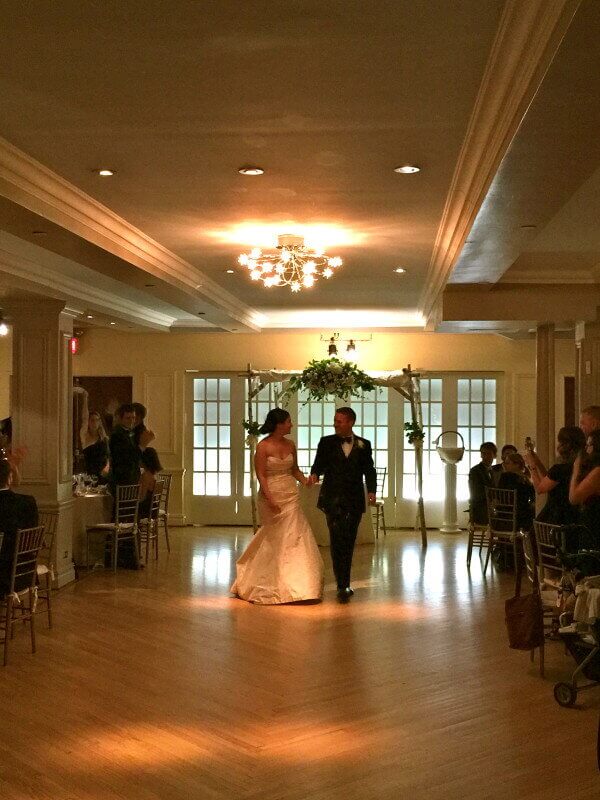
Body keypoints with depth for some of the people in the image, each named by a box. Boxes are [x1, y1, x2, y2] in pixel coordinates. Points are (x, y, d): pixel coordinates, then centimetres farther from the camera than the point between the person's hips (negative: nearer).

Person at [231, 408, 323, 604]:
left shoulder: (290, 445, 6)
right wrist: (271, 500, -20)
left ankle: (296, 585, 11)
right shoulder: (263, 446, -10)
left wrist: (306, 481, -5)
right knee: (275, 540, 4)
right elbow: (261, 475, -12)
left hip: (291, 496, 5)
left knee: (294, 537, 1)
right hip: (271, 495, -5)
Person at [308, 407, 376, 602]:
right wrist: (314, 474, -19)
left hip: (354, 500, 2)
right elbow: (318, 465, 3)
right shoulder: (327, 443, 7)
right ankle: (343, 586, -10)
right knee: (337, 540, -10)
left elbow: (369, 470, 6)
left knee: (348, 542, 7)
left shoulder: (364, 445, 9)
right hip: (333, 498, -1)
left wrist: (372, 491, -8)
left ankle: (344, 584, 18)